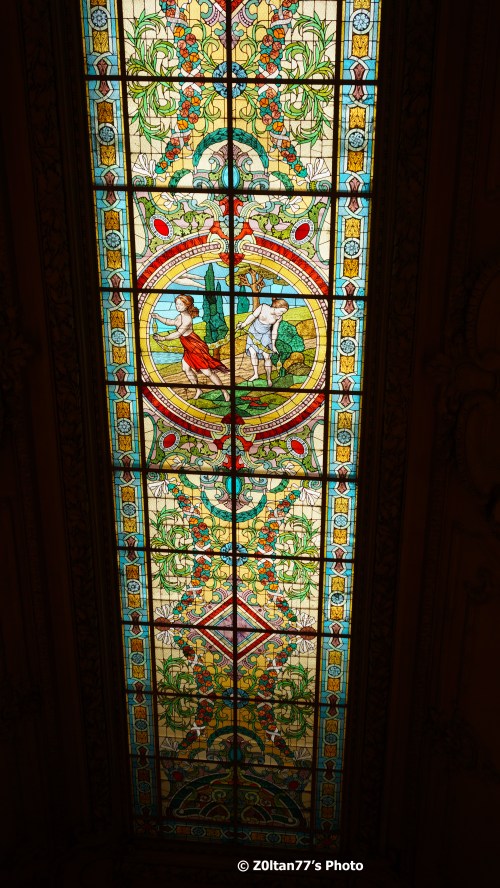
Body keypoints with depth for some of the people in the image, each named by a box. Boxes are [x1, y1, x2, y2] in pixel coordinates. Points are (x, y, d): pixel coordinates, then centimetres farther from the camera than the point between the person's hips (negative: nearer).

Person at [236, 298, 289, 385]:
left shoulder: (278, 317, -16)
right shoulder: (263, 307, -26)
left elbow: (274, 331, -7)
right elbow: (252, 316, -14)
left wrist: (273, 345, -3)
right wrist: (243, 324, -6)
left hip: (265, 335, 1)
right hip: (254, 332, 0)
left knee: (266, 356, -6)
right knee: (252, 353, -3)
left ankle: (269, 378, 6)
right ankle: (256, 374, 14)